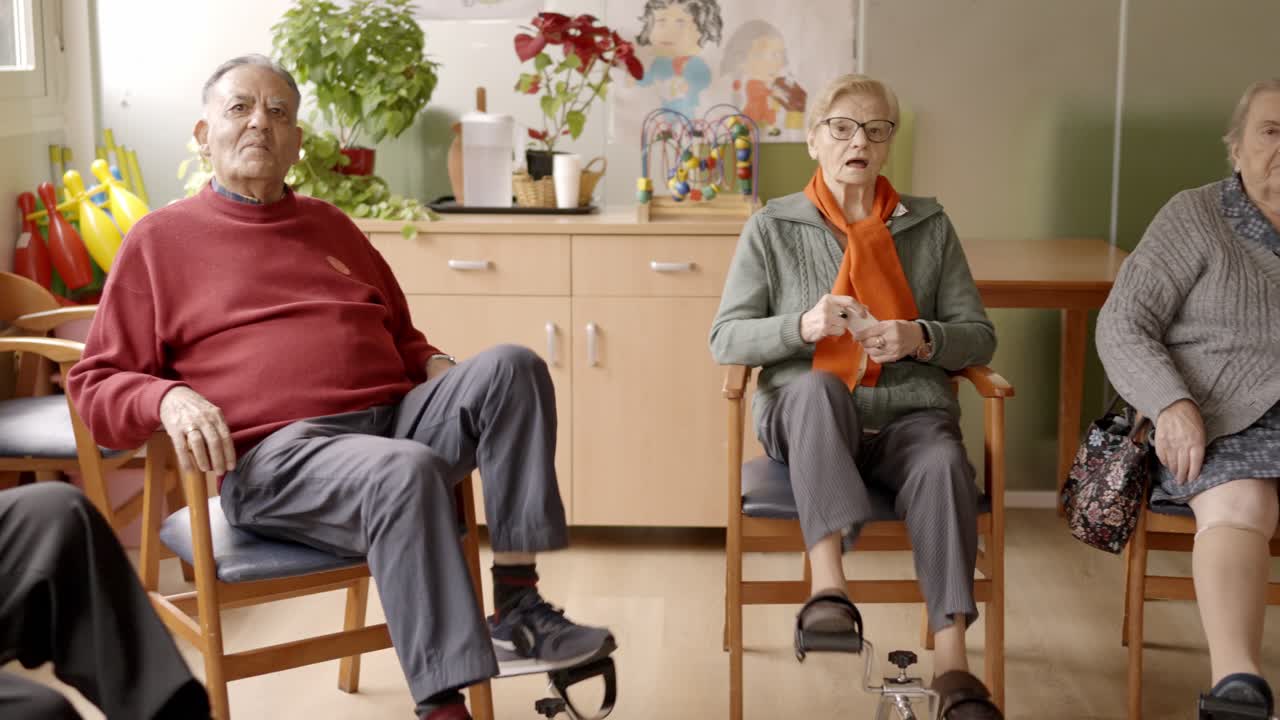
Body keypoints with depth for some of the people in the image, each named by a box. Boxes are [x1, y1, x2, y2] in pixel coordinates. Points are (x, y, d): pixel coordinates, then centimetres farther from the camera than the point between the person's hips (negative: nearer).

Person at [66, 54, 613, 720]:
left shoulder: (331, 226, 26)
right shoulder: (160, 238, 12)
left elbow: (400, 336, 33)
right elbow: (96, 384, 8)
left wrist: (437, 367, 9)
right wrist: (169, 399, -14)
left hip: (394, 416, 6)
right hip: (275, 452, -5)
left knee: (510, 366, -22)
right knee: (406, 470, -37)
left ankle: (517, 608, -23)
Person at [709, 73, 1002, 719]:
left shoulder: (929, 226, 13)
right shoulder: (772, 228, 8)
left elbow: (979, 337, 10)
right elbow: (725, 339, 1)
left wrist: (921, 338, -13)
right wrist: (802, 326, -19)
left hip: (908, 416, 1)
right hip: (806, 419, -1)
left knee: (943, 464, -33)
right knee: (817, 386, -37)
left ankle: (952, 665, -34)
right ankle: (827, 585, -42)